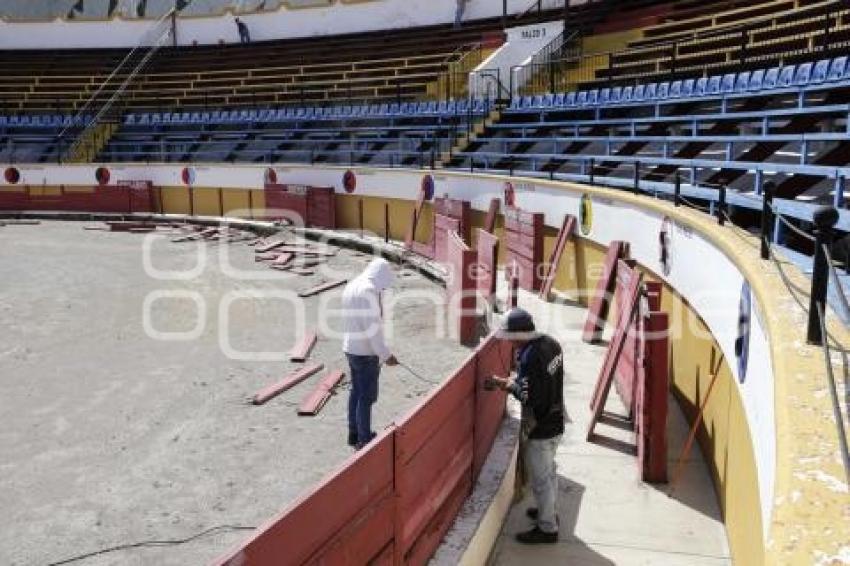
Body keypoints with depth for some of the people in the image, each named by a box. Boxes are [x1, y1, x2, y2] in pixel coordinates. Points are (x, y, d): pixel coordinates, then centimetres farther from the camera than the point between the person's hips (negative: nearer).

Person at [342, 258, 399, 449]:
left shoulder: (352, 286, 11)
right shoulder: (369, 290, -19)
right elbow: (372, 326, -23)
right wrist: (385, 354, -18)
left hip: (352, 348, 10)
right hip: (365, 351, -9)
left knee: (356, 392, 17)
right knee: (367, 396, -1)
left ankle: (354, 434, 27)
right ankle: (364, 440, 7)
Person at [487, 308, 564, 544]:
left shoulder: (530, 356, -29)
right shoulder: (551, 343, -2)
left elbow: (529, 398, -27)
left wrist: (508, 385, -13)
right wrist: (516, 381, 4)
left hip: (539, 429, -9)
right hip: (555, 422, 9)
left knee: (540, 478, 8)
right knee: (549, 471, 26)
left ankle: (547, 528, 23)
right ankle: (547, 511, 45)